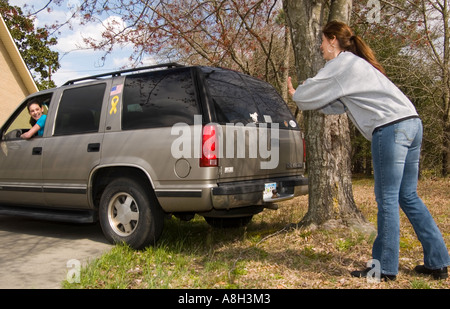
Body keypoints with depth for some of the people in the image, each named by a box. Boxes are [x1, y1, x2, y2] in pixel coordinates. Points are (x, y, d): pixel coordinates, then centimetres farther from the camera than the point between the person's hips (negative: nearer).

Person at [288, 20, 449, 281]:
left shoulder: (341, 64, -3)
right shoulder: (357, 63, 26)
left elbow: (309, 94, 1)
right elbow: (339, 105, 27)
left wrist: (296, 94, 23)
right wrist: (303, 94, 25)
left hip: (391, 128, -10)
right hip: (412, 123, 10)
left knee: (387, 199, -4)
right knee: (408, 196, 13)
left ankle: (385, 268, 4)